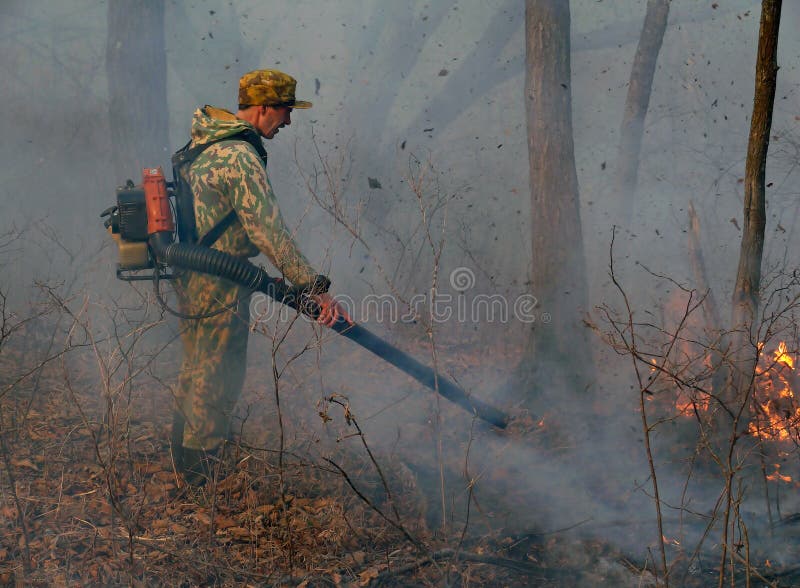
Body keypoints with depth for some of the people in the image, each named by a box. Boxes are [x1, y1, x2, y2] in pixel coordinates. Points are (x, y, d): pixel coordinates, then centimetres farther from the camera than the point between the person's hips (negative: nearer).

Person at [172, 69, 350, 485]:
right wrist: (315, 288, -31)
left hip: (190, 276, 10)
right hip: (220, 285, -10)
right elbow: (267, 231, -30)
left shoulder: (206, 141, 7)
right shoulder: (240, 157, -24)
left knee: (197, 366, 26)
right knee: (219, 378, 4)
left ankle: (183, 451, 43)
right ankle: (201, 476, 16)